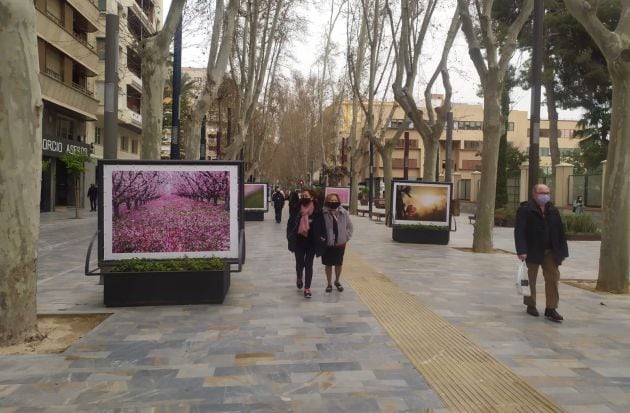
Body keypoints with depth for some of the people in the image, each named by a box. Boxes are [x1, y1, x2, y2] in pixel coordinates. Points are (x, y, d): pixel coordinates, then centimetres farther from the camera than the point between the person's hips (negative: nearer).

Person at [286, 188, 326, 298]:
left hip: (311, 242, -1)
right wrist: (290, 236, -6)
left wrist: (321, 238, -9)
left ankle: (307, 288, 12)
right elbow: (290, 223, 1)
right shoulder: (297, 210, -5)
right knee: (299, 263, 16)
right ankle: (299, 278, 47)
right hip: (299, 241, 2)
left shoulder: (317, 211, -8)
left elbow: (322, 225, -2)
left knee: (309, 265, 3)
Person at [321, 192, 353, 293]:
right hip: (327, 244, -2)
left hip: (340, 244, 2)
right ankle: (329, 284, 27)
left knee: (339, 264, 15)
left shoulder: (344, 213, -6)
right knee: (328, 265, 10)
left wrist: (346, 238, -1)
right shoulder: (323, 213, -14)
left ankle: (337, 281, 38)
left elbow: (349, 227, 5)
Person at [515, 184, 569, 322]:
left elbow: (560, 231, 10)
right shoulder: (525, 210, -9)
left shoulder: (553, 211, 9)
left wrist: (562, 251, 5)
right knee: (531, 279, 8)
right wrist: (521, 251, -23)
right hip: (533, 252, -4)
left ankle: (551, 308, 5)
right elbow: (519, 231, -15)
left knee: (553, 278, -1)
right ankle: (531, 305, 23)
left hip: (550, 252, 5)